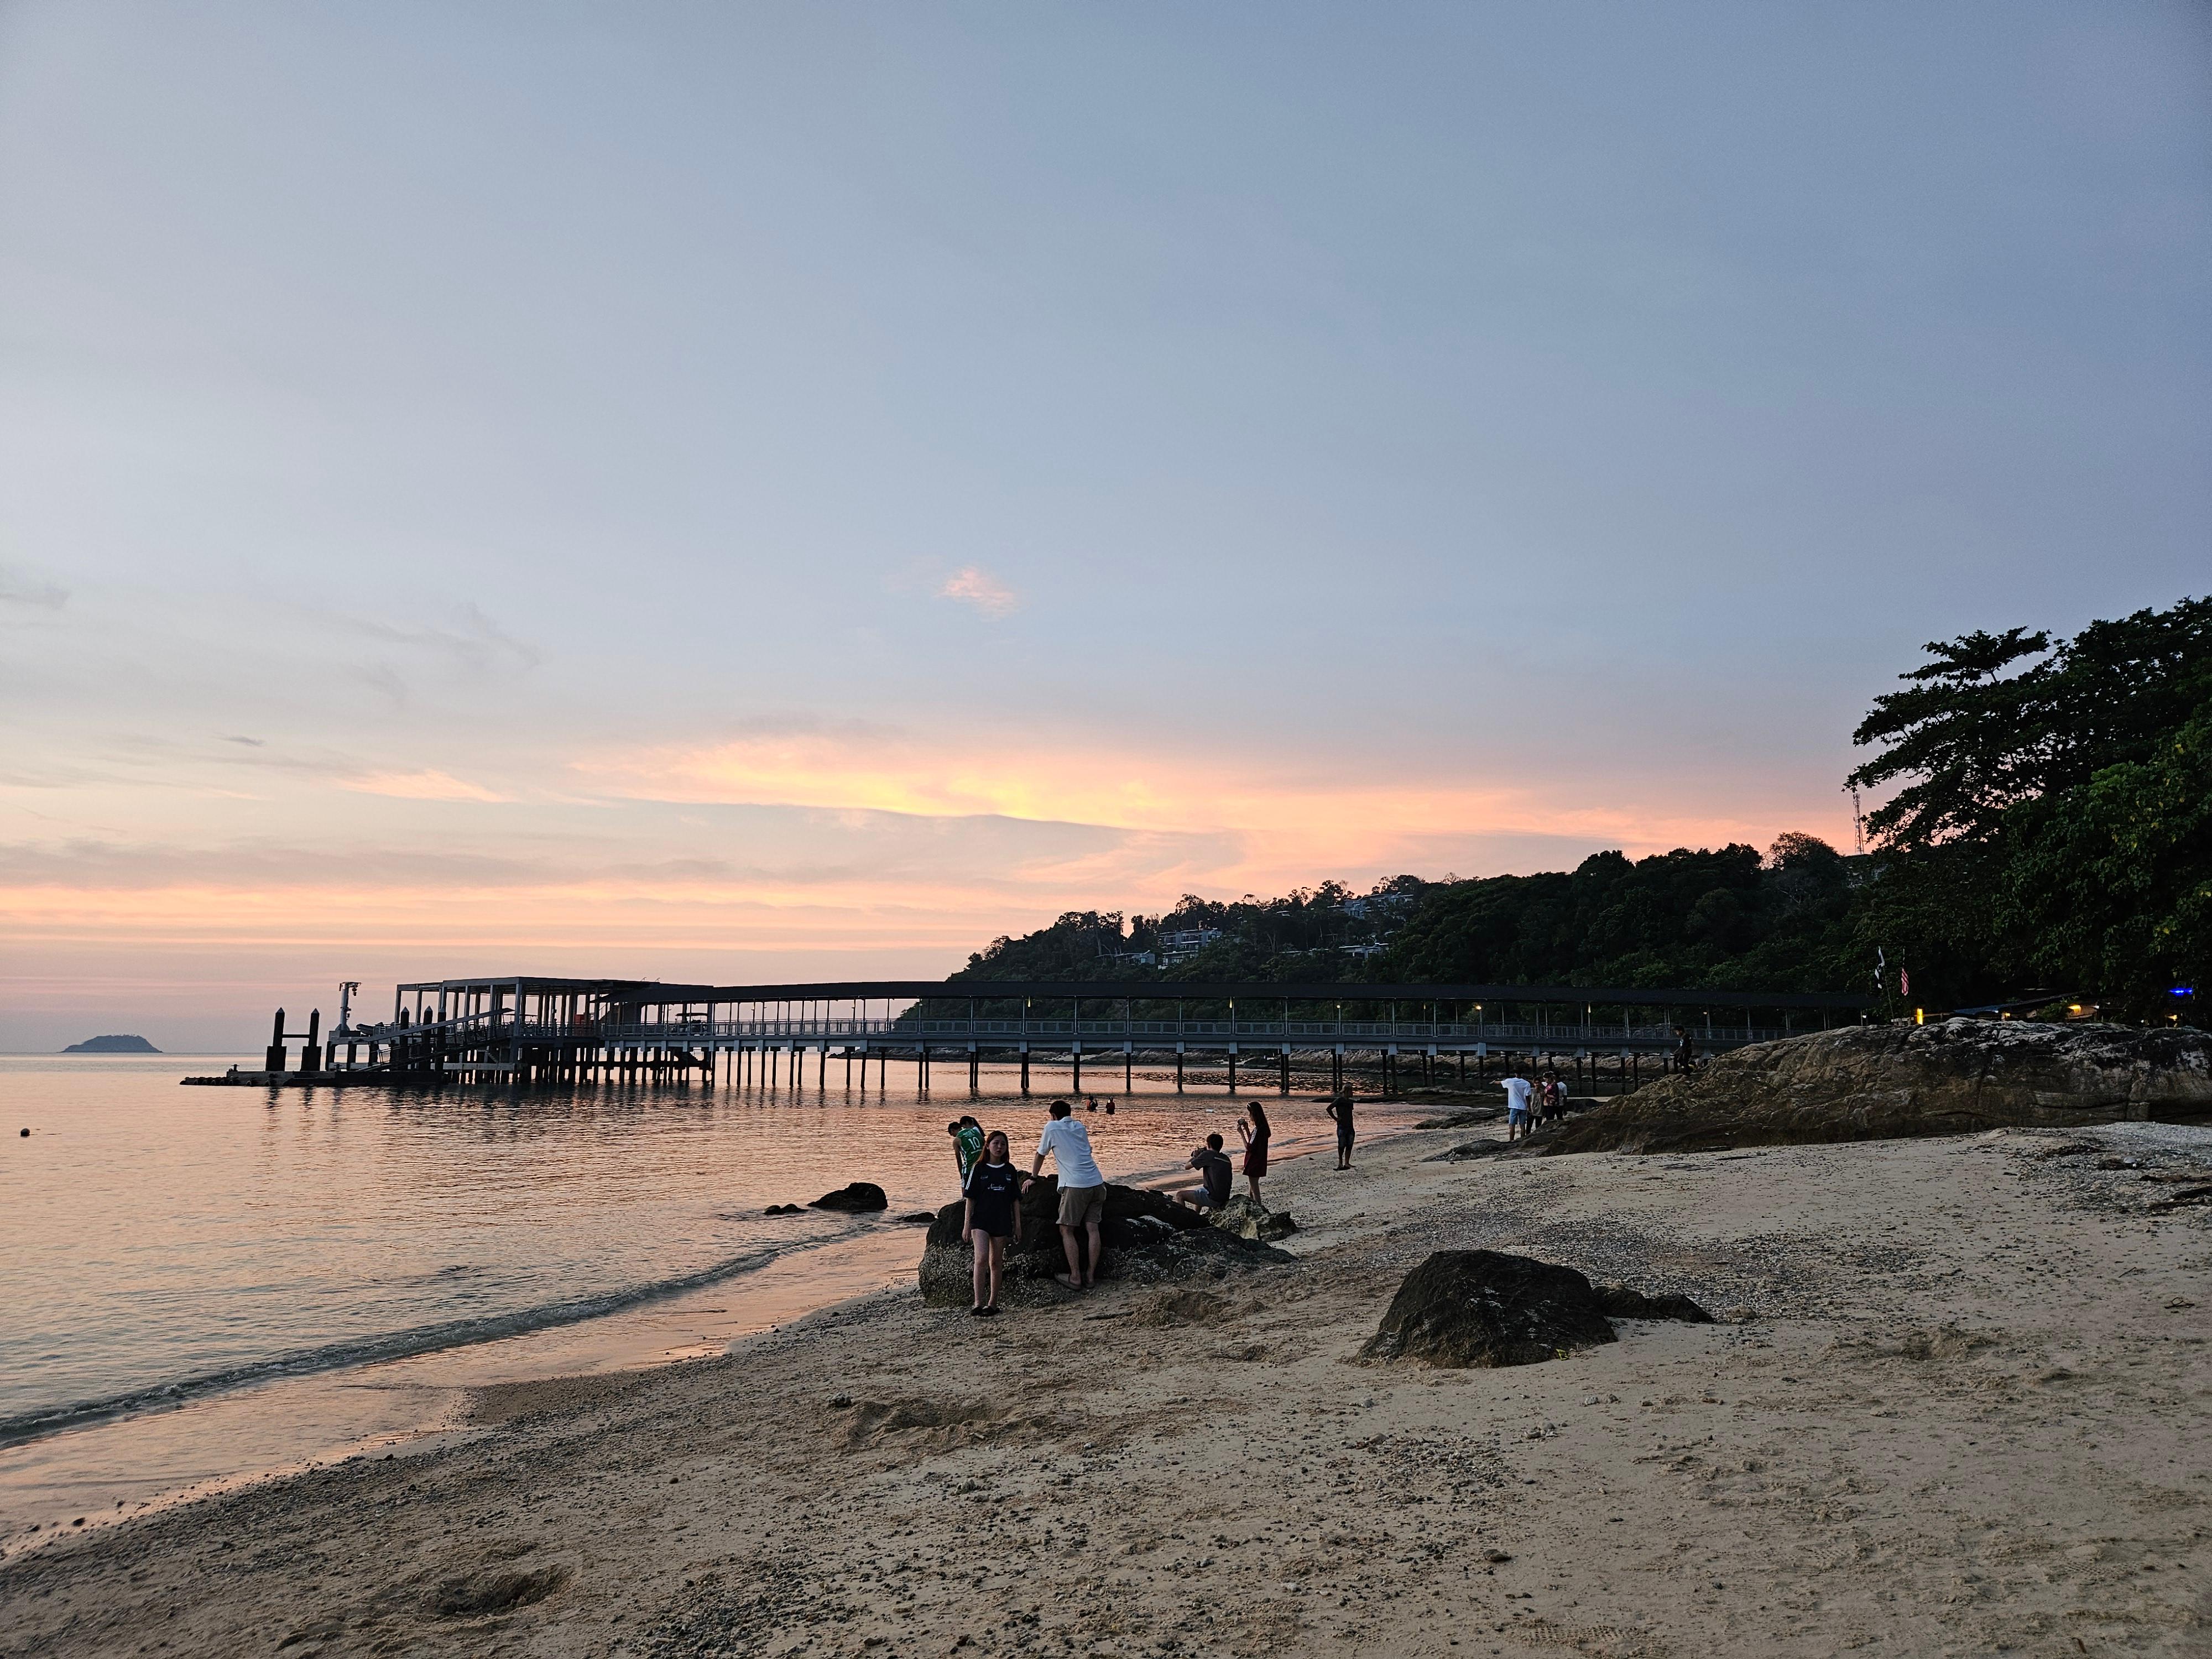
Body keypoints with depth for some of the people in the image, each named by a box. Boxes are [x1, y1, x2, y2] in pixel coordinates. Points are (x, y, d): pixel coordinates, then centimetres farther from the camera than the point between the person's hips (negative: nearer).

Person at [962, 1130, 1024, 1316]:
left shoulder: (1010, 1171, 8)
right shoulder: (978, 1169, 1)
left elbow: (1016, 1200, 11)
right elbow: (970, 1199, 1)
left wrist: (1018, 1226, 7)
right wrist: (966, 1225, -3)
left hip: (1002, 1223, 3)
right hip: (980, 1221, -2)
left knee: (996, 1263, 7)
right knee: (981, 1259, -17)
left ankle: (993, 1302, 18)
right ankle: (978, 1302, -18)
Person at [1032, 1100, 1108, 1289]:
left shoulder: (1051, 1128, 4)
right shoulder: (1080, 1127, 19)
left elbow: (1040, 1155, 14)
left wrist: (1033, 1178, 28)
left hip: (1076, 1186, -6)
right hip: (1097, 1183, 6)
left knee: (1067, 1231, 3)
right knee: (1093, 1229, 5)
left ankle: (1075, 1277, -1)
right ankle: (1091, 1275, 7)